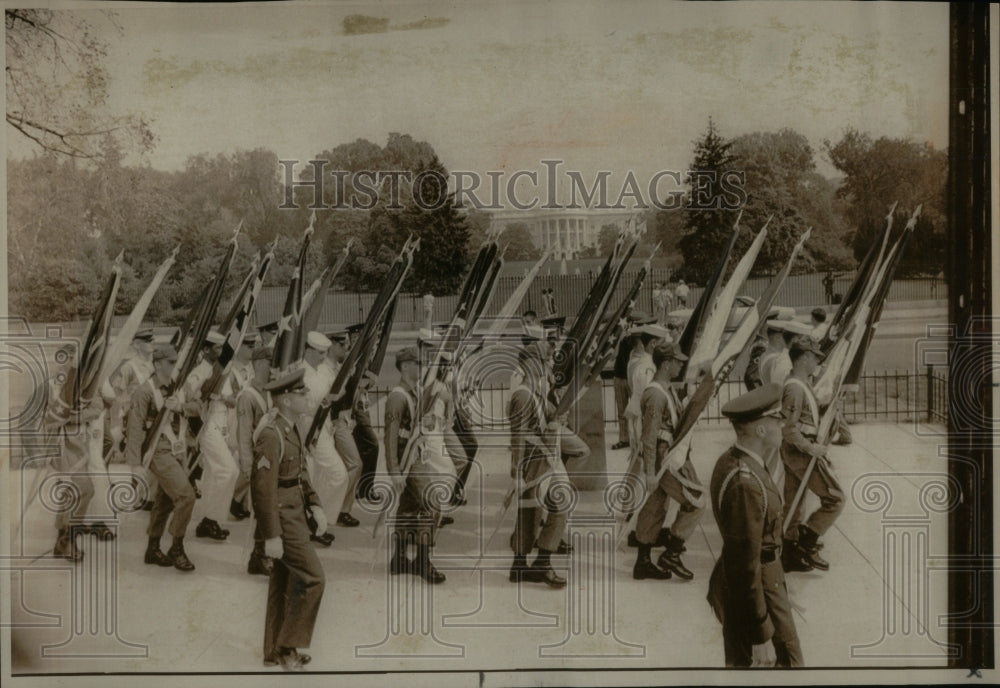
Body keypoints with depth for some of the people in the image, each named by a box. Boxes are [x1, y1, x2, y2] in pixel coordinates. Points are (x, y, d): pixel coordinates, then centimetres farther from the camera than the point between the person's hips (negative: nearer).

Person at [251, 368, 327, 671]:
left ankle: (276, 651, 25)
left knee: (285, 582, 15)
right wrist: (271, 537, -23)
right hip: (282, 520, -10)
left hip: (292, 513, 10)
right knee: (313, 578, -6)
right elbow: (263, 487, -24)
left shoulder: (289, 427, 9)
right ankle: (288, 646, 7)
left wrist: (314, 505, 7)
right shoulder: (271, 434, -24)